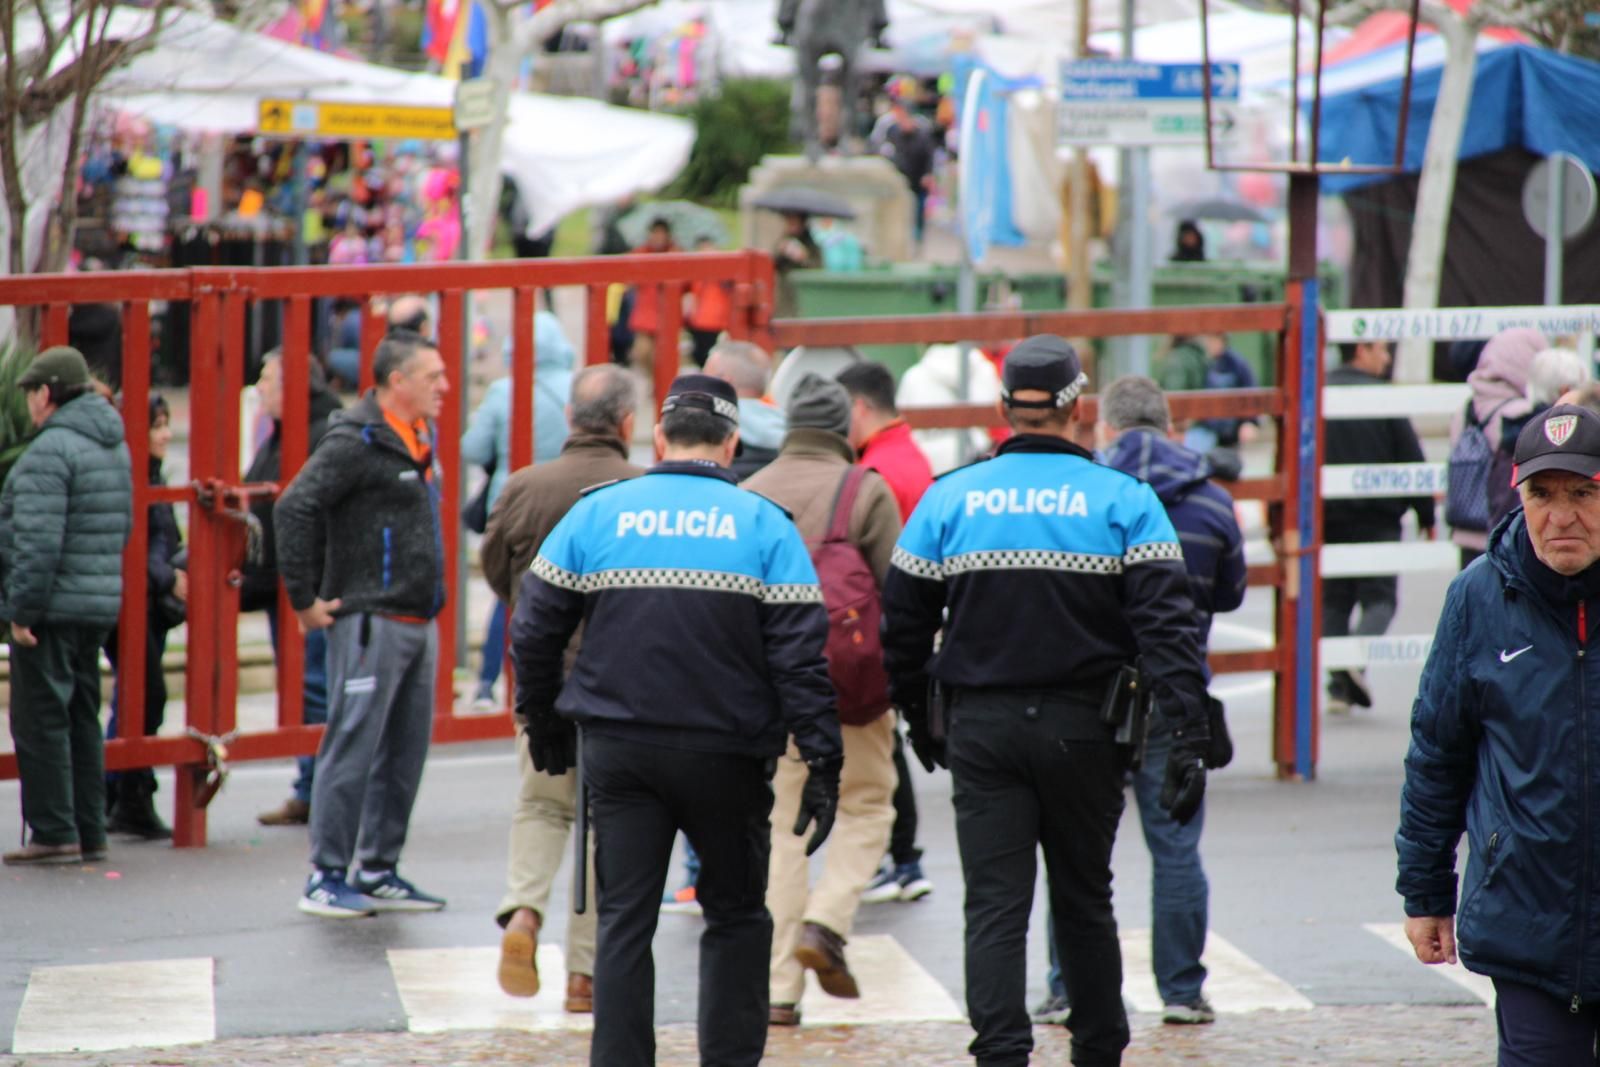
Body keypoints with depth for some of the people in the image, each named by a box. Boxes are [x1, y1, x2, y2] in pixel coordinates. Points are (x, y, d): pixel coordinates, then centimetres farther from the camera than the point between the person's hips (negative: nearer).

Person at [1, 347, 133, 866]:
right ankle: (89, 832, 17)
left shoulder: (50, 450, -16)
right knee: (82, 720, 14)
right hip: (101, 604, 9)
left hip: (53, 608, -9)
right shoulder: (115, 446, 13)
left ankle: (55, 833, -3)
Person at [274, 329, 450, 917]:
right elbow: (294, 509, -20)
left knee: (405, 753, 12)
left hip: (418, 623, 9)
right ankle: (326, 878, -1)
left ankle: (378, 873, 20)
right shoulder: (356, 442, -14)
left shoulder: (420, 439, 14)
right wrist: (304, 600, -17)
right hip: (371, 622, -9)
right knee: (353, 749, -6)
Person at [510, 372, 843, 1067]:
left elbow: (535, 630, 4)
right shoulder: (764, 525, -2)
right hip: (727, 760, -1)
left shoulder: (596, 513, 1)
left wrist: (544, 722, 17)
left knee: (624, 922, 4)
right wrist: (823, 762, -6)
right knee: (736, 917, 13)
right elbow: (801, 652, -7)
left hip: (618, 750, 1)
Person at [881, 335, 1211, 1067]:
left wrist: (920, 719, 18)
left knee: (995, 906, 0)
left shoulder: (948, 499, 1)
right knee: (1084, 899, 15)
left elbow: (901, 626, 5)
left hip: (981, 729, 0)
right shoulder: (1124, 501, -3)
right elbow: (1166, 626, -11)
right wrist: (1188, 738, -12)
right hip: (1083, 729, 0)